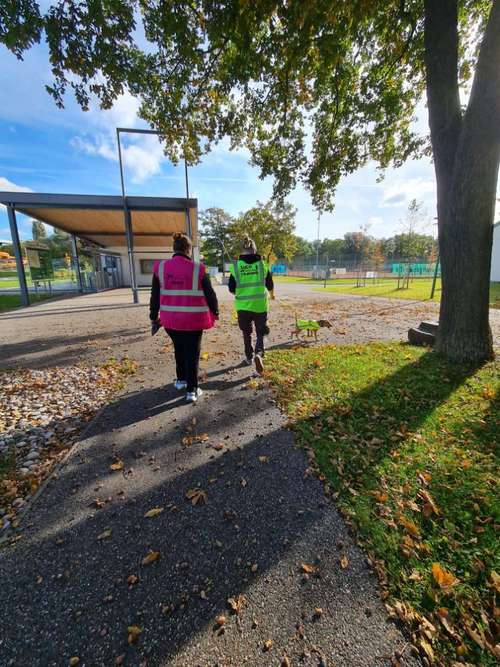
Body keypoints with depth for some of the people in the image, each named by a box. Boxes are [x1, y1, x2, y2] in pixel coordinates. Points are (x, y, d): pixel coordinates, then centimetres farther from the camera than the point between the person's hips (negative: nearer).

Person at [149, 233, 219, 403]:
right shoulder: (197, 269, -8)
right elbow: (210, 294, -2)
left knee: (179, 350, 24)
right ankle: (192, 390, 11)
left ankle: (181, 379, 39)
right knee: (192, 353, 8)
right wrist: (215, 312, 14)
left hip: (171, 319, 3)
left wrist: (154, 317, 16)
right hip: (193, 320, -3)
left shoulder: (160, 267, -1)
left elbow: (155, 296, 5)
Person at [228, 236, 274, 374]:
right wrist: (272, 294, 30)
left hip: (243, 306, 1)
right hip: (260, 305, 0)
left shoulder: (235, 266, -5)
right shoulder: (262, 264, -2)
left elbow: (232, 289, -1)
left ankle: (249, 357, 30)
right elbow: (270, 285, 8)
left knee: (246, 333, 18)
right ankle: (259, 353, -12)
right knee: (260, 333, 11)